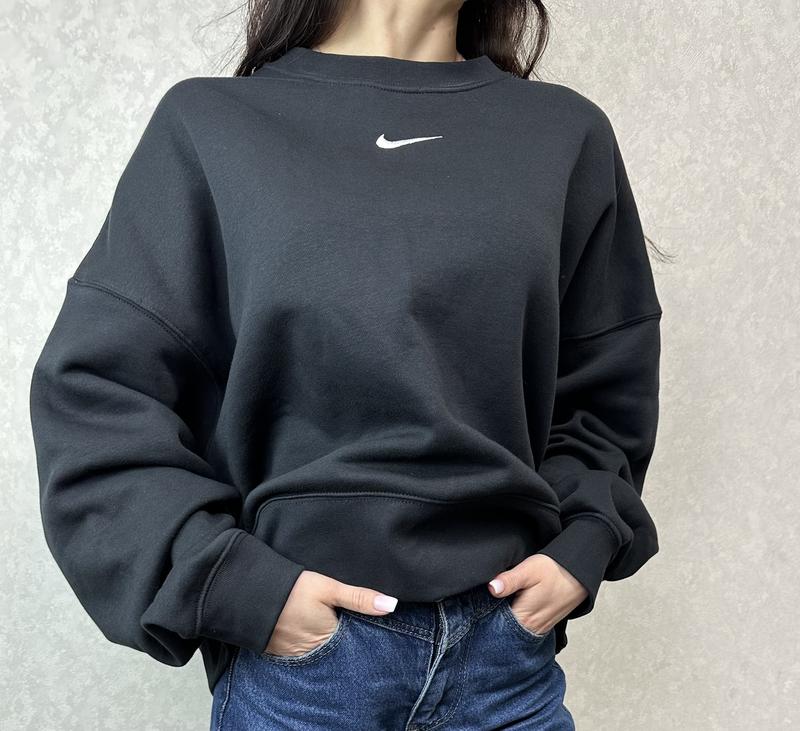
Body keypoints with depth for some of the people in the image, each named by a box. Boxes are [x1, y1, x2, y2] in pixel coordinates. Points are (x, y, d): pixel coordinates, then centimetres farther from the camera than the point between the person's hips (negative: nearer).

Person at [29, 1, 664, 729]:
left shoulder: (565, 133, 5)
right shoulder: (212, 124, -2)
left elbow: (606, 389, 11)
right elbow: (97, 387, -3)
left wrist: (582, 547, -4)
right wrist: (235, 584, -11)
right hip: (295, 657, -2)